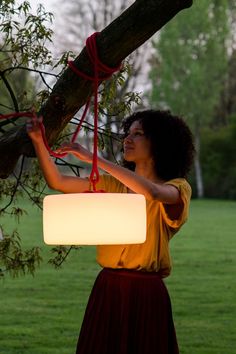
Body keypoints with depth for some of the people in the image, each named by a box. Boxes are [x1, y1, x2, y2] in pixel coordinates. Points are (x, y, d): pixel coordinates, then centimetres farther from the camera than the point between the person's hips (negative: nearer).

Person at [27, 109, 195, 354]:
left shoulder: (177, 188, -2)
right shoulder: (111, 185, 14)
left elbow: (151, 192, -25)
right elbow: (57, 181, 5)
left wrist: (95, 159, -24)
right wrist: (38, 141, -10)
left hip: (147, 292, -4)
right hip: (107, 288, 4)